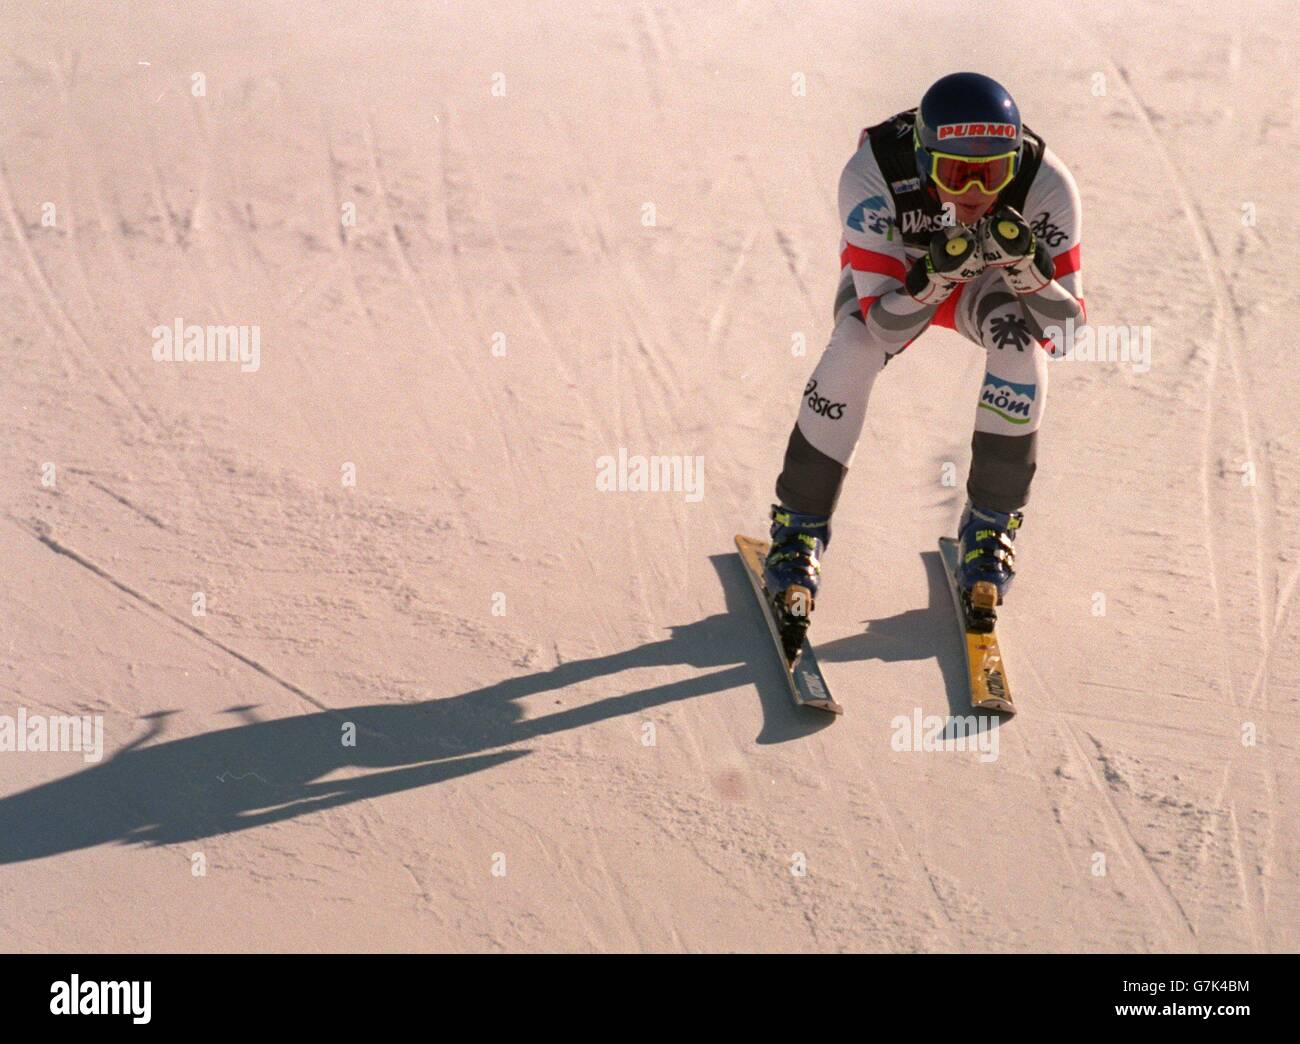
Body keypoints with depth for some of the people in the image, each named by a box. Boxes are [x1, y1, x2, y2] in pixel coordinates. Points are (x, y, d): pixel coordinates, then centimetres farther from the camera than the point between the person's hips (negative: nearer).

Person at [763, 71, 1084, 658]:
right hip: (895, 270, -1)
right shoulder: (872, 174, -39)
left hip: (989, 279, 1)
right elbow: (884, 322, -36)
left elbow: (1066, 327, -31)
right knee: (853, 350, -30)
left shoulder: (1046, 183, -36)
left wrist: (1026, 263, -50)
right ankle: (799, 528, -11)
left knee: (1021, 343, -30)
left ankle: (990, 526, -9)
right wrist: (934, 275, -55)